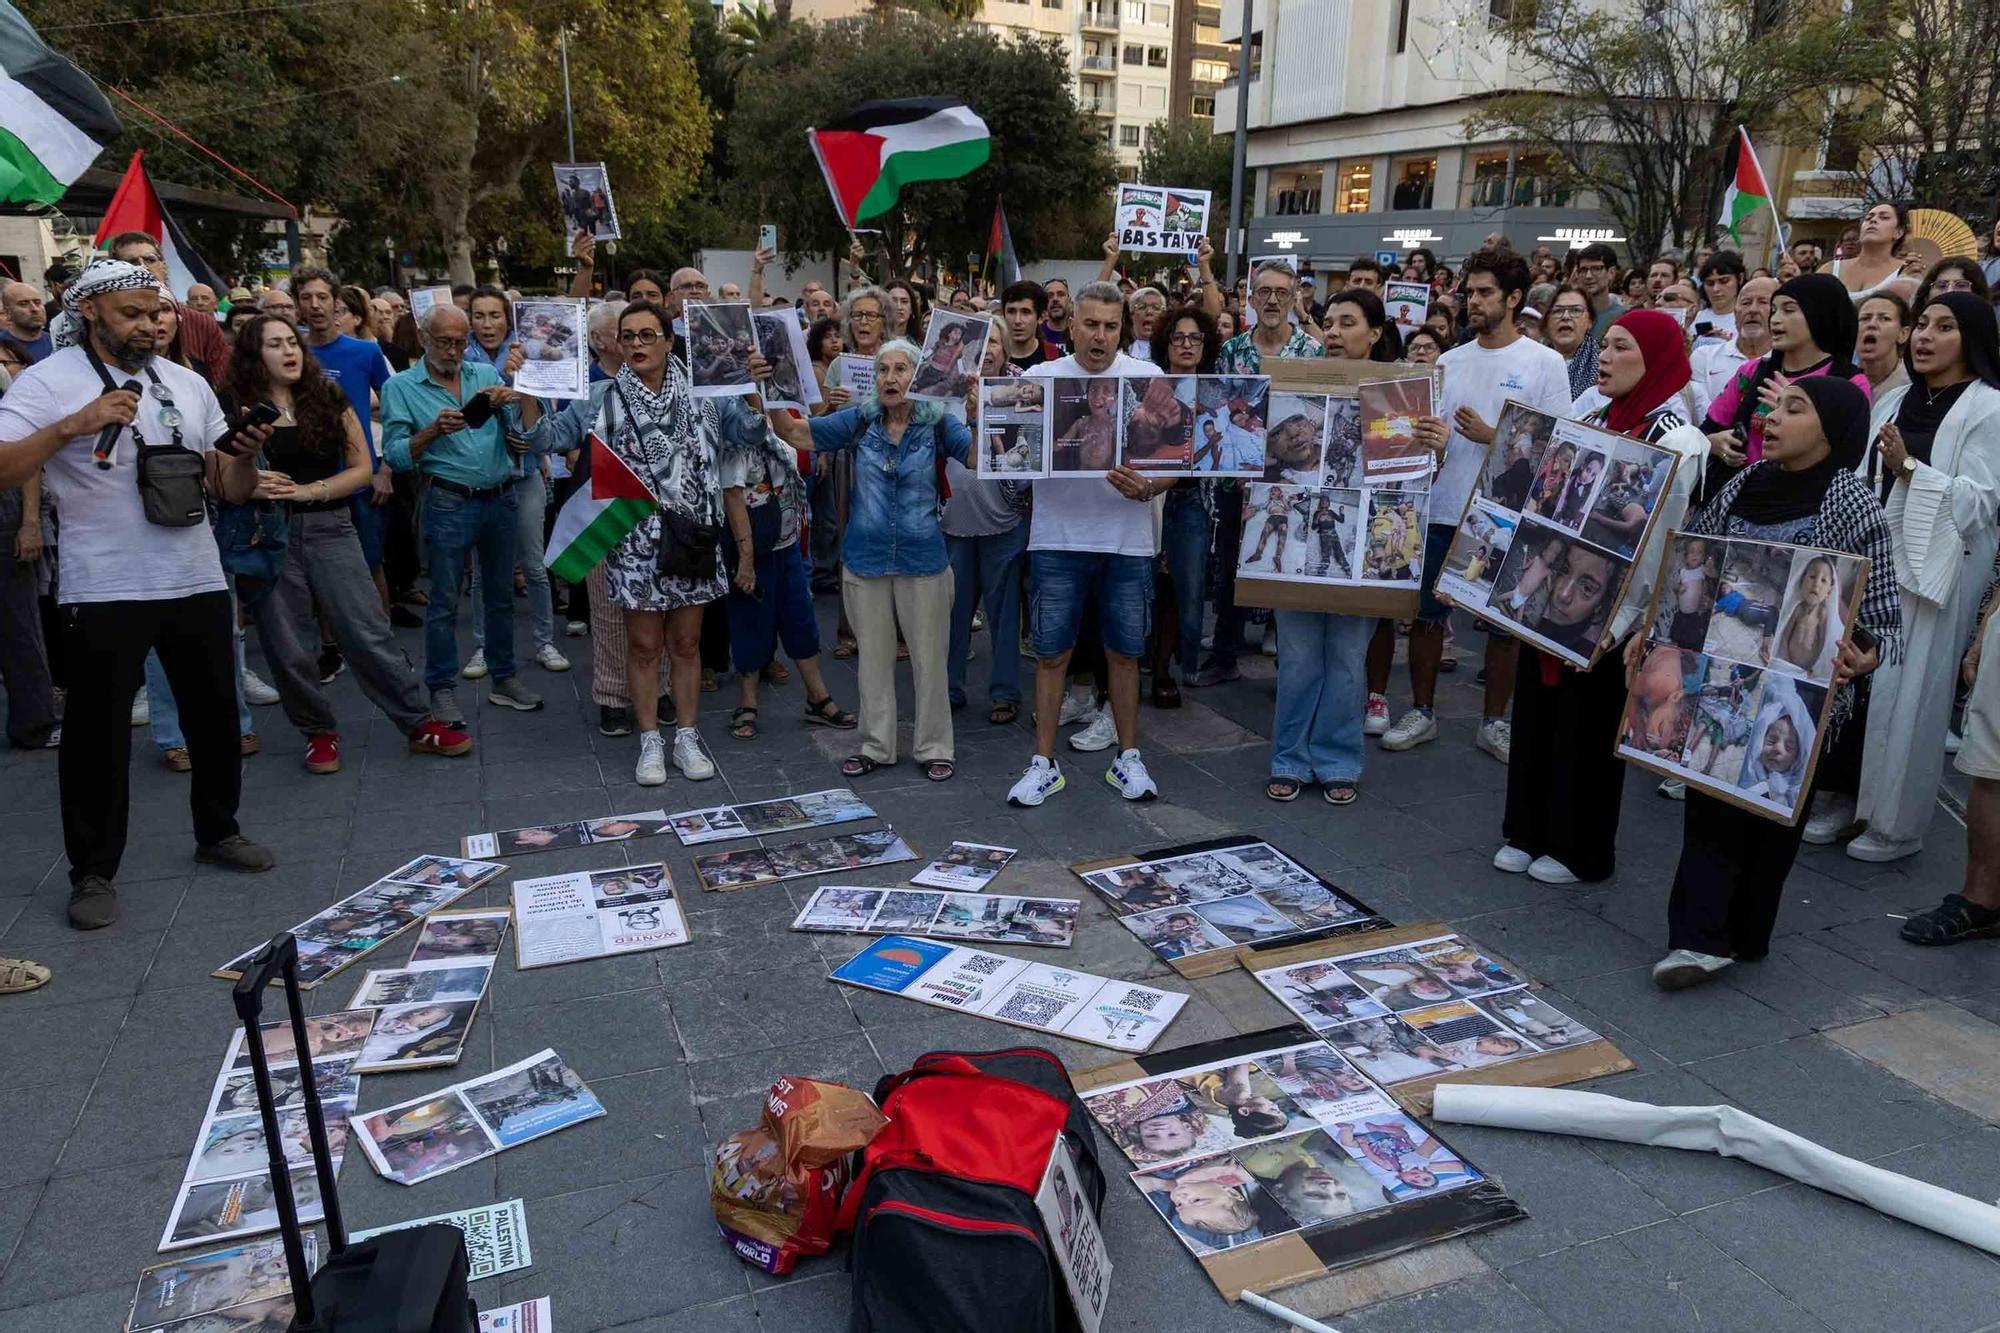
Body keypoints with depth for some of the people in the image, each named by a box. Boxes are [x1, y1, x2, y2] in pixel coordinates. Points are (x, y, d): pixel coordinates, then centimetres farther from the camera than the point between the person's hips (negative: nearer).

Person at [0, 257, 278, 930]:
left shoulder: (188, 384, 11)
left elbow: (231, 491, 11)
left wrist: (246, 455, -9)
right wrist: (71, 426, -28)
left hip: (198, 581, 5)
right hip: (104, 591, -5)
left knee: (216, 715, 14)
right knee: (98, 734, 4)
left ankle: (217, 830, 33)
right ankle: (93, 872, 16)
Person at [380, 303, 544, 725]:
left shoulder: (487, 374, 8)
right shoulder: (401, 387, 0)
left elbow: (529, 432, 4)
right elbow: (395, 455, -7)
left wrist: (522, 396, -14)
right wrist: (433, 430, -21)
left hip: (500, 500, 4)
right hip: (449, 504, -3)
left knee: (500, 595, 13)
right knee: (444, 601, 2)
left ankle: (503, 678, 25)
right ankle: (441, 690, 12)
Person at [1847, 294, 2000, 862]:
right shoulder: (1895, 400, 12)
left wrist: (1908, 465, -19)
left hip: (1934, 571, -6)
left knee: (1909, 694, -1)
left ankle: (1898, 824, 11)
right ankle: (1854, 797, 23)